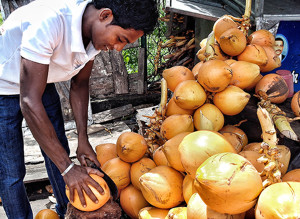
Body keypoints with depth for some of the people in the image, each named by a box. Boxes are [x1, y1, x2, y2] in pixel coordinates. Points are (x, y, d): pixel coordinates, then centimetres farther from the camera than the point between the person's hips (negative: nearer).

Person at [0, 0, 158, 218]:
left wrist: (83, 140, -7)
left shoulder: (97, 30, -15)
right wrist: (68, 168, -32)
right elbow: (29, 102, -36)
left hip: (41, 82, 6)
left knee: (59, 154, 11)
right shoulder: (49, 21, -38)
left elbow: (79, 84, -2)